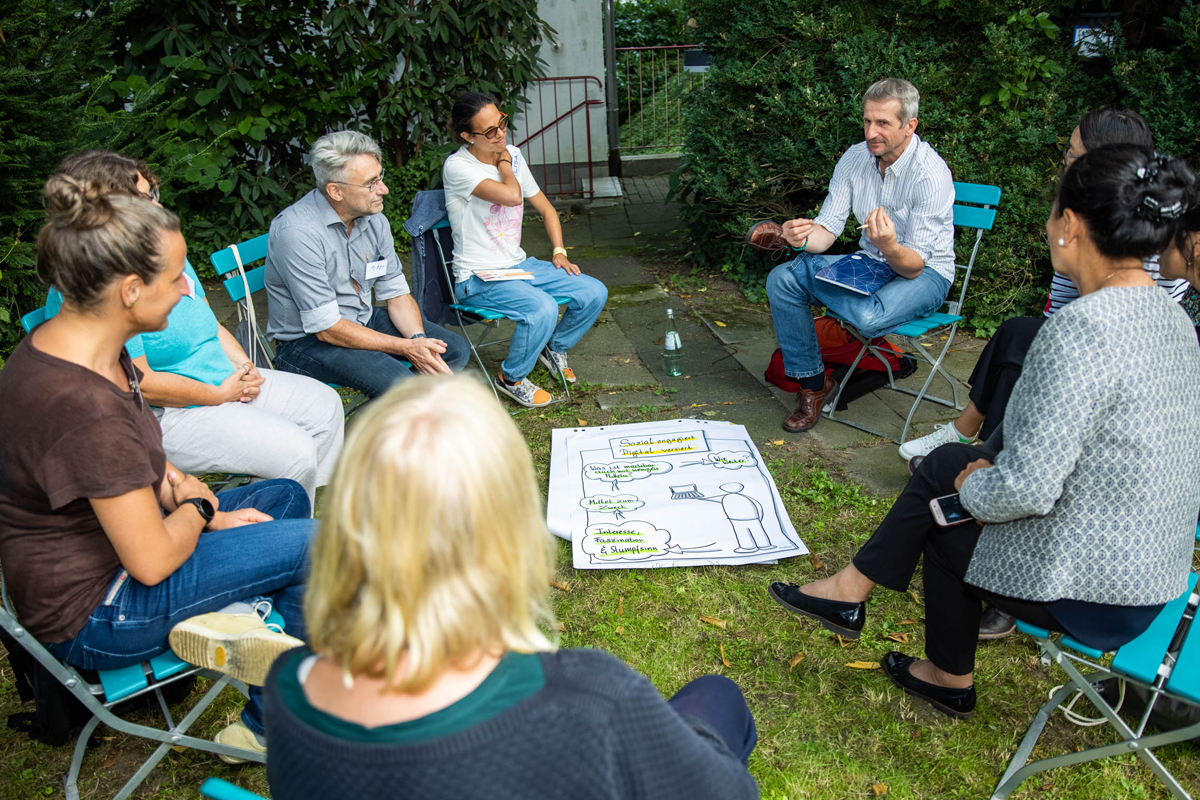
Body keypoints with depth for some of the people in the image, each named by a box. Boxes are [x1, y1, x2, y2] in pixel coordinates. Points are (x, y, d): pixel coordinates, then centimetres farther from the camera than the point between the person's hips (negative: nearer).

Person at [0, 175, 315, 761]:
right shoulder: (83, 407, -34)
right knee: (313, 543, -14)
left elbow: (131, 446, 17)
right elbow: (153, 561, -26)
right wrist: (197, 509, -7)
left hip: (96, 541, 10)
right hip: (91, 614, -10)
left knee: (285, 496, 14)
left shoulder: (62, 340, -3)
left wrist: (172, 482, -1)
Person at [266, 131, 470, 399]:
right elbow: (327, 328, -25)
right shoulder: (297, 233, -25)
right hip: (307, 341, -8)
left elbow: (397, 293, 2)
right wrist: (406, 348, -25)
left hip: (364, 321, 8)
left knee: (455, 350, -2)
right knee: (397, 381, -31)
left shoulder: (374, 219, -3)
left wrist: (419, 340, -18)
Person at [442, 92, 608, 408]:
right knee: (542, 309, -33)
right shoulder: (458, 166, -17)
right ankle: (511, 378, -4)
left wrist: (559, 252, 3)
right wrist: (504, 164, -10)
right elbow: (511, 195, -31)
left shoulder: (513, 155, 6)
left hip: (519, 265, 7)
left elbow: (545, 208, 16)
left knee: (594, 293, -6)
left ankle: (554, 347, 22)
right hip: (478, 277, -7)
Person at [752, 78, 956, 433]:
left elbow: (913, 267, -24)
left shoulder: (930, 174, -23)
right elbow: (827, 229, -5)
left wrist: (889, 246, -47)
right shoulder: (855, 158, -5)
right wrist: (803, 238, -29)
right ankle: (812, 384, -4)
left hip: (926, 274, -6)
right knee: (782, 279, -14)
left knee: (868, 317, -38)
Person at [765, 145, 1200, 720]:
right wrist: (991, 473, 8)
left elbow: (1028, 489, -29)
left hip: (1091, 597, -8)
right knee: (946, 463, 13)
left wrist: (970, 489, -8)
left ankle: (950, 680, 37)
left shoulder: (1081, 329, -28)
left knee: (945, 517, 16)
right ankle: (852, 588, 26)